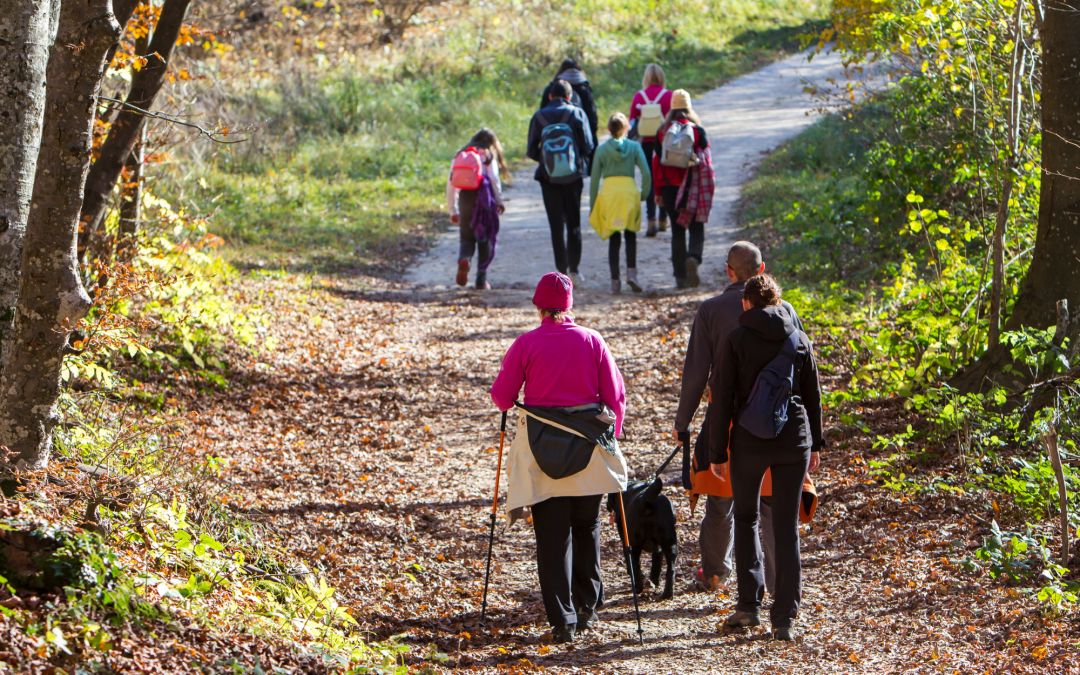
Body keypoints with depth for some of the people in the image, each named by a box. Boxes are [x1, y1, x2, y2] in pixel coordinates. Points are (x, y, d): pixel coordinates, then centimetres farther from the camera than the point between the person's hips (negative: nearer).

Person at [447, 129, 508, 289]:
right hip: (484, 197, -2)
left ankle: (464, 259, -24)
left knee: (466, 237, 10)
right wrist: (499, 202, 4)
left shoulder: (460, 156, 18)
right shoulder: (488, 156, 9)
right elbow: (494, 179, -3)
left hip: (464, 198, 2)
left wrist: (453, 210, 18)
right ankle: (481, 279, 5)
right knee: (485, 239, 8)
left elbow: (451, 184, 13)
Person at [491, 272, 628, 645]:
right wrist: (612, 434, 15)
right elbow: (615, 394, 1)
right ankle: (587, 607, 25)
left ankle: (562, 620, -4)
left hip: (541, 447, -2)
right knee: (586, 527, 20)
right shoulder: (592, 340, -2)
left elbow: (501, 396, -1)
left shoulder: (526, 344, -7)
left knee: (551, 534, 2)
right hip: (589, 444, 2)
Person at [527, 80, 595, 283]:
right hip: (573, 176, 0)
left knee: (556, 225, 3)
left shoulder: (539, 116, -1)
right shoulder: (577, 113, -3)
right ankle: (573, 268, 13)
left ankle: (562, 270, -1)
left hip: (549, 177, 0)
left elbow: (531, 151, -2)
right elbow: (587, 146, -6)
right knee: (574, 223, 12)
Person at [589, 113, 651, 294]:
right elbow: (646, 173, -4)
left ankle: (614, 281, 3)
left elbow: (594, 179, 5)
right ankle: (631, 272, -10)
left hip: (608, 193, 0)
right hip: (629, 191, 0)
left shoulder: (601, 150, 6)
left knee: (613, 239, 6)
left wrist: (592, 206, 11)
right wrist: (644, 194, 8)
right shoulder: (634, 147, 5)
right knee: (631, 236, 10)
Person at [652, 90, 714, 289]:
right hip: (693, 189, -2)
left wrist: (658, 192, 9)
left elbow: (657, 162, 3)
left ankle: (681, 276, 6)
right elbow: (706, 162, -4)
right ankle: (693, 258, -24)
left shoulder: (662, 132, 1)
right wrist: (707, 189, 3)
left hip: (670, 188, 2)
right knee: (696, 228, 6)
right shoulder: (697, 131, -4)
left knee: (677, 231, 9)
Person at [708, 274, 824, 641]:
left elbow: (722, 399, -6)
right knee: (787, 525, 5)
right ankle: (785, 616, 1)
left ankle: (749, 604, 9)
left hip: (749, 441, -2)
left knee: (746, 517, 17)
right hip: (794, 439, 2)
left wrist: (717, 452, 0)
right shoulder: (799, 339, 4)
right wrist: (815, 444, 19)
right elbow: (813, 395, 10)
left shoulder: (737, 340, -5)